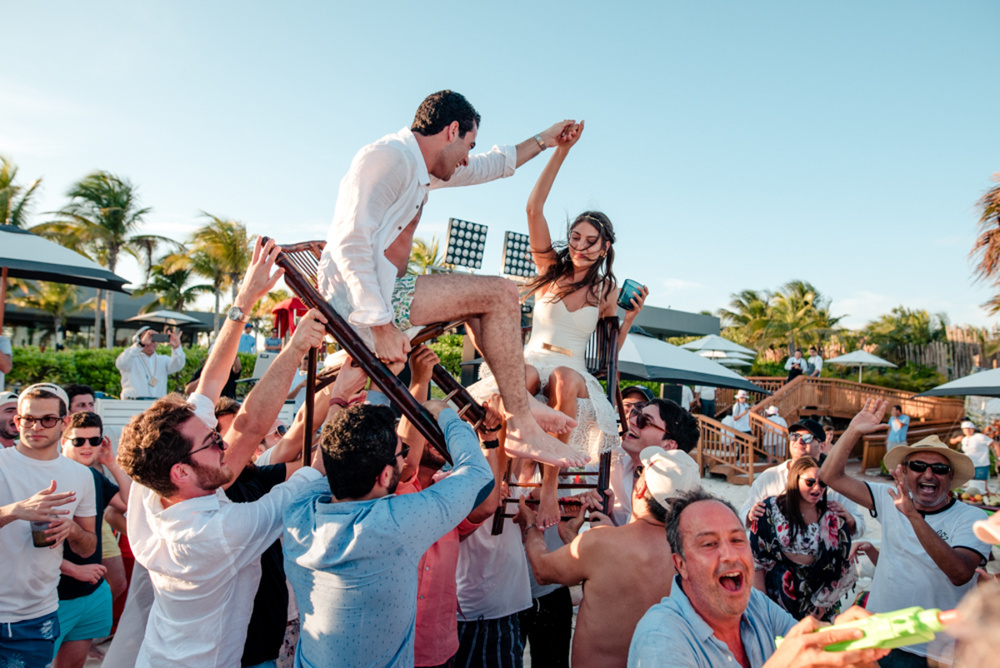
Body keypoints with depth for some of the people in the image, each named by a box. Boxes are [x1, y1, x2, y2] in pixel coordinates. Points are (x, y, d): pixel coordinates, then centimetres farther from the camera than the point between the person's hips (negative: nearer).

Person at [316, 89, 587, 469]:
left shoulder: (419, 167, 19)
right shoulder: (390, 157, -12)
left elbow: (489, 167, 33)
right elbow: (351, 242, -22)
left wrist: (544, 140, 38)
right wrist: (381, 324, -27)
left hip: (384, 291, 11)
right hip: (360, 299, -11)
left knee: (479, 299, 20)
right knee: (500, 294, -13)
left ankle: (518, 399, 14)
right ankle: (522, 428, -9)